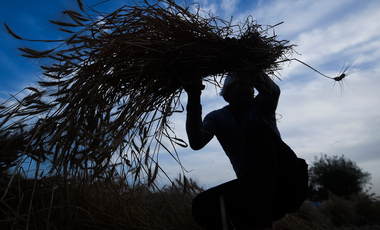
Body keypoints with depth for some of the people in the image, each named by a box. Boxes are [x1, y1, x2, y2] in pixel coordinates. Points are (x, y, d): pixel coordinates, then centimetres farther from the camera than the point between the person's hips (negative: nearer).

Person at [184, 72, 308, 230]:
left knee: (254, 127, -27)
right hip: (255, 187, 2)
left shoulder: (260, 105, 5)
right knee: (202, 205, -23)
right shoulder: (217, 117, 8)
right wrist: (193, 99, -26)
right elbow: (196, 143, -13)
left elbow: (272, 91, -21)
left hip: (287, 179, -1)